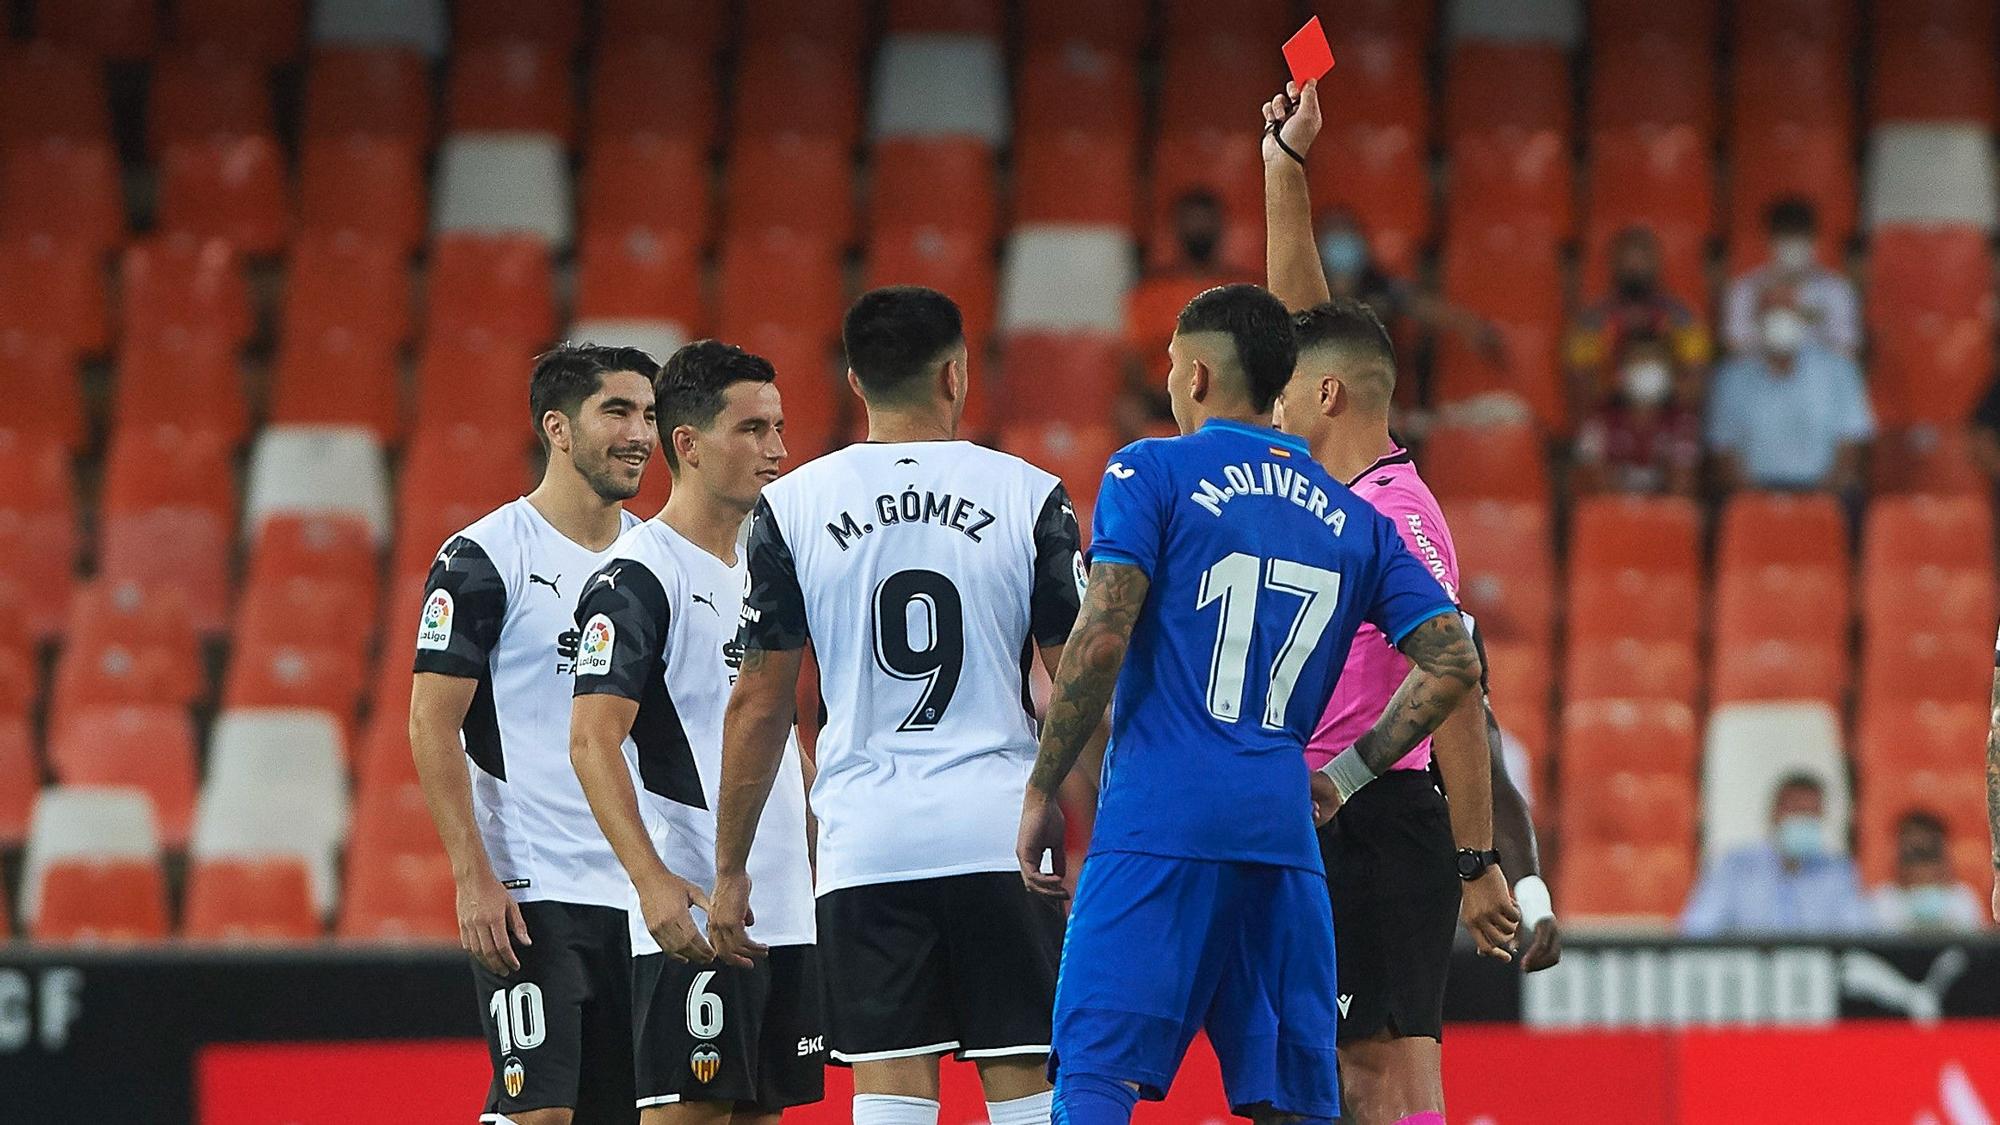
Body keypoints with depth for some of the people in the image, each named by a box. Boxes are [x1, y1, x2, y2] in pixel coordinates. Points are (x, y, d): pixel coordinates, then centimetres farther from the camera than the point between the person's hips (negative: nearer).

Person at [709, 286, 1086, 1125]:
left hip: (866, 839, 0)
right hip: (1001, 828, 0)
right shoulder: (1029, 496, 0)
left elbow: (758, 706, 4)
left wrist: (729, 867, 11)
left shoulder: (791, 506, 2)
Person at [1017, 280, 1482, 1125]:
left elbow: (1099, 642, -8)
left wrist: (1042, 792, -1)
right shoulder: (1354, 519, 17)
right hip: (1283, 831, 4)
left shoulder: (1152, 472, 2)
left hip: (1158, 826, -4)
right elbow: (1453, 663, 9)